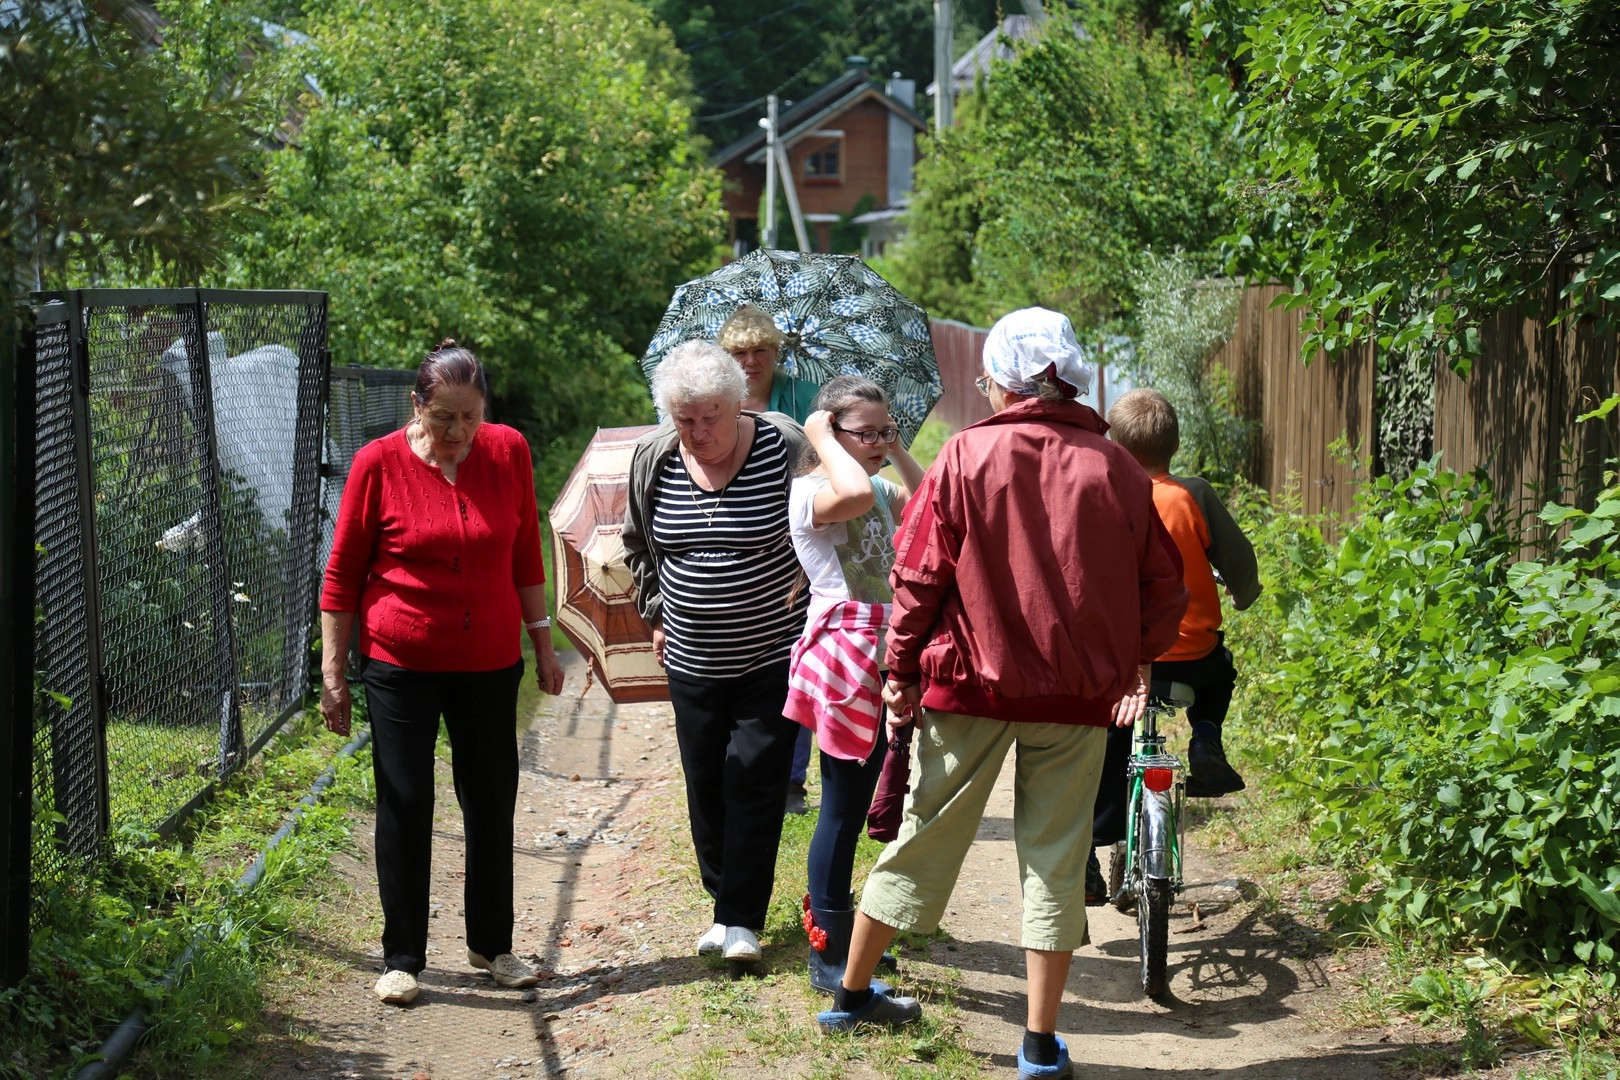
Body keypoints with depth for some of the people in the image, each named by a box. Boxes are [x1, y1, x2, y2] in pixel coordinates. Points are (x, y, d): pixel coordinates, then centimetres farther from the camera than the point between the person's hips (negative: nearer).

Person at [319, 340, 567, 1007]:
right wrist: (332, 671, -3)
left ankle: (491, 945, 27)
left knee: (492, 804, 11)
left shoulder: (508, 452, -2)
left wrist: (542, 644, 12)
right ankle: (402, 959, 14)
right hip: (401, 668, -3)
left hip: (490, 665, 3)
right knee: (404, 809, 2)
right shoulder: (379, 464, -9)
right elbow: (342, 575, -3)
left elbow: (526, 556, 9)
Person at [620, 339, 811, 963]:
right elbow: (638, 544, 17)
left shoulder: (784, 446, -13)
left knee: (755, 780, -4)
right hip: (691, 662, 4)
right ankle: (725, 900, 24)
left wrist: (809, 598, -4)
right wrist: (656, 613, 12)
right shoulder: (652, 459, -1)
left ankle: (741, 918, 4)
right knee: (706, 783, 9)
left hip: (773, 655, -4)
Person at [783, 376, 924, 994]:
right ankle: (828, 960, 3)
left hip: (881, 659, 9)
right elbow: (855, 493, -36)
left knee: (857, 806, 17)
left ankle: (843, 935, 28)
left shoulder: (881, 489, 15)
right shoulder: (809, 491, -14)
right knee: (843, 810, -5)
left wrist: (898, 453, 9)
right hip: (844, 658, -9)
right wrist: (821, 439, -20)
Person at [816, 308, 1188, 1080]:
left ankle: (852, 994, 27)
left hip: (970, 679, 0)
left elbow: (918, 574, -6)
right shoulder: (1115, 469, -1)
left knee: (925, 835, 13)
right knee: (1055, 858, 7)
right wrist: (1138, 666, 14)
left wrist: (901, 668, 4)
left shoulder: (966, 457, -6)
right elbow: (1161, 583, 2)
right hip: (1078, 691, 0)